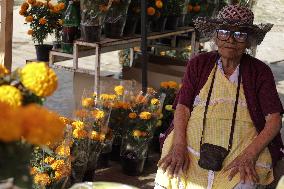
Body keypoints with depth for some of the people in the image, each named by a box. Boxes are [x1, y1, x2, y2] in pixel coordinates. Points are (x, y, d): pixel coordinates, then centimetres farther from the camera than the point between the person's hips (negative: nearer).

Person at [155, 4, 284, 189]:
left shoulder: (260, 72, 7)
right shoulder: (198, 64, 12)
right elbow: (183, 107, 3)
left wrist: (249, 155, -15)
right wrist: (179, 145, -15)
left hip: (242, 144, -1)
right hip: (194, 138, 1)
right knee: (169, 174, -26)